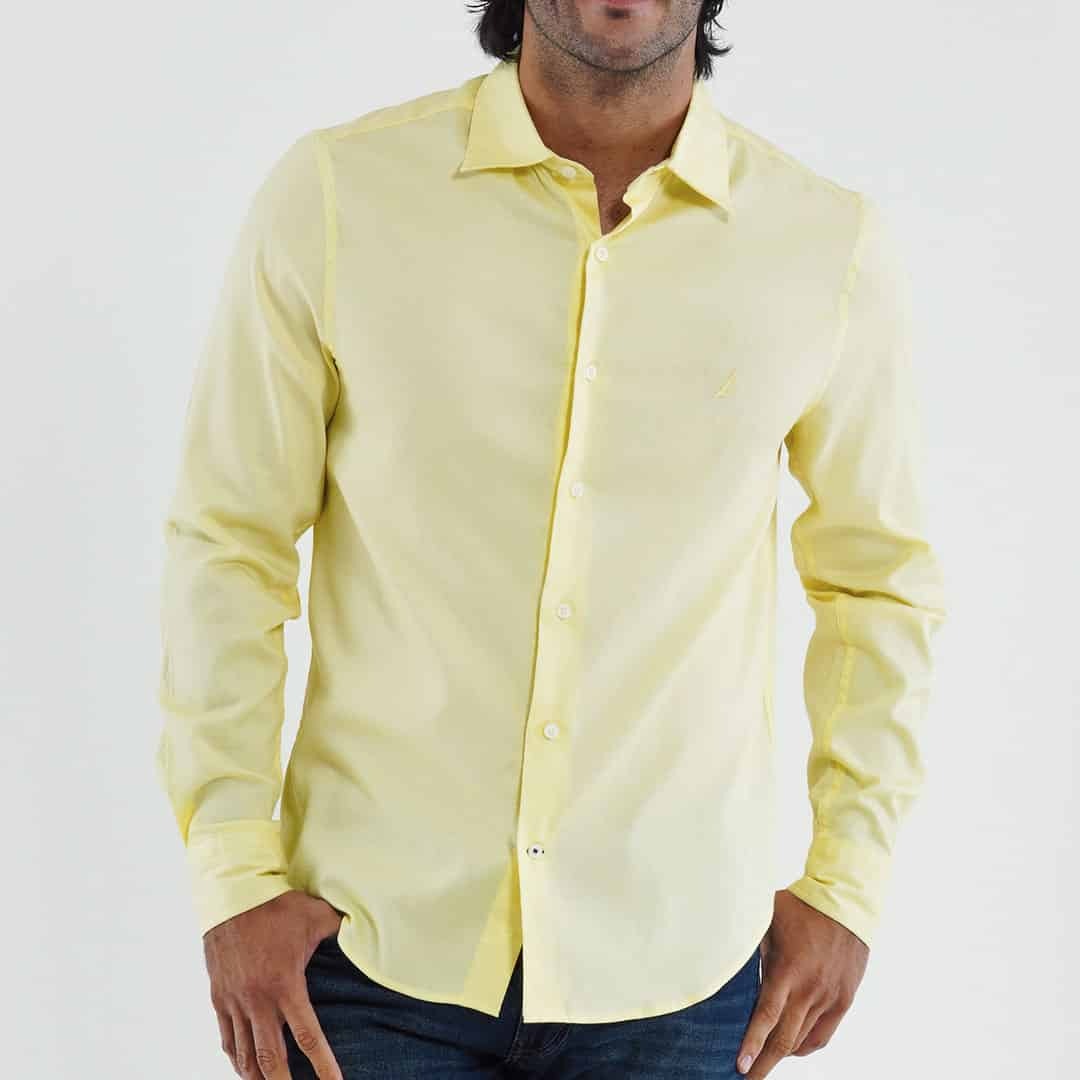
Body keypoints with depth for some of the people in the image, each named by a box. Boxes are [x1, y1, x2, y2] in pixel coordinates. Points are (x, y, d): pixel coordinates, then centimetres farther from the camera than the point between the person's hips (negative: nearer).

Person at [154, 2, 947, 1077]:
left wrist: (846, 883, 5)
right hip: (372, 943, -1)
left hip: (670, 963, 1)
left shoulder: (832, 244, -2)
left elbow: (880, 576, 8)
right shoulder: (333, 192, -6)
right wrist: (234, 875, -5)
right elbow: (226, 541, -1)